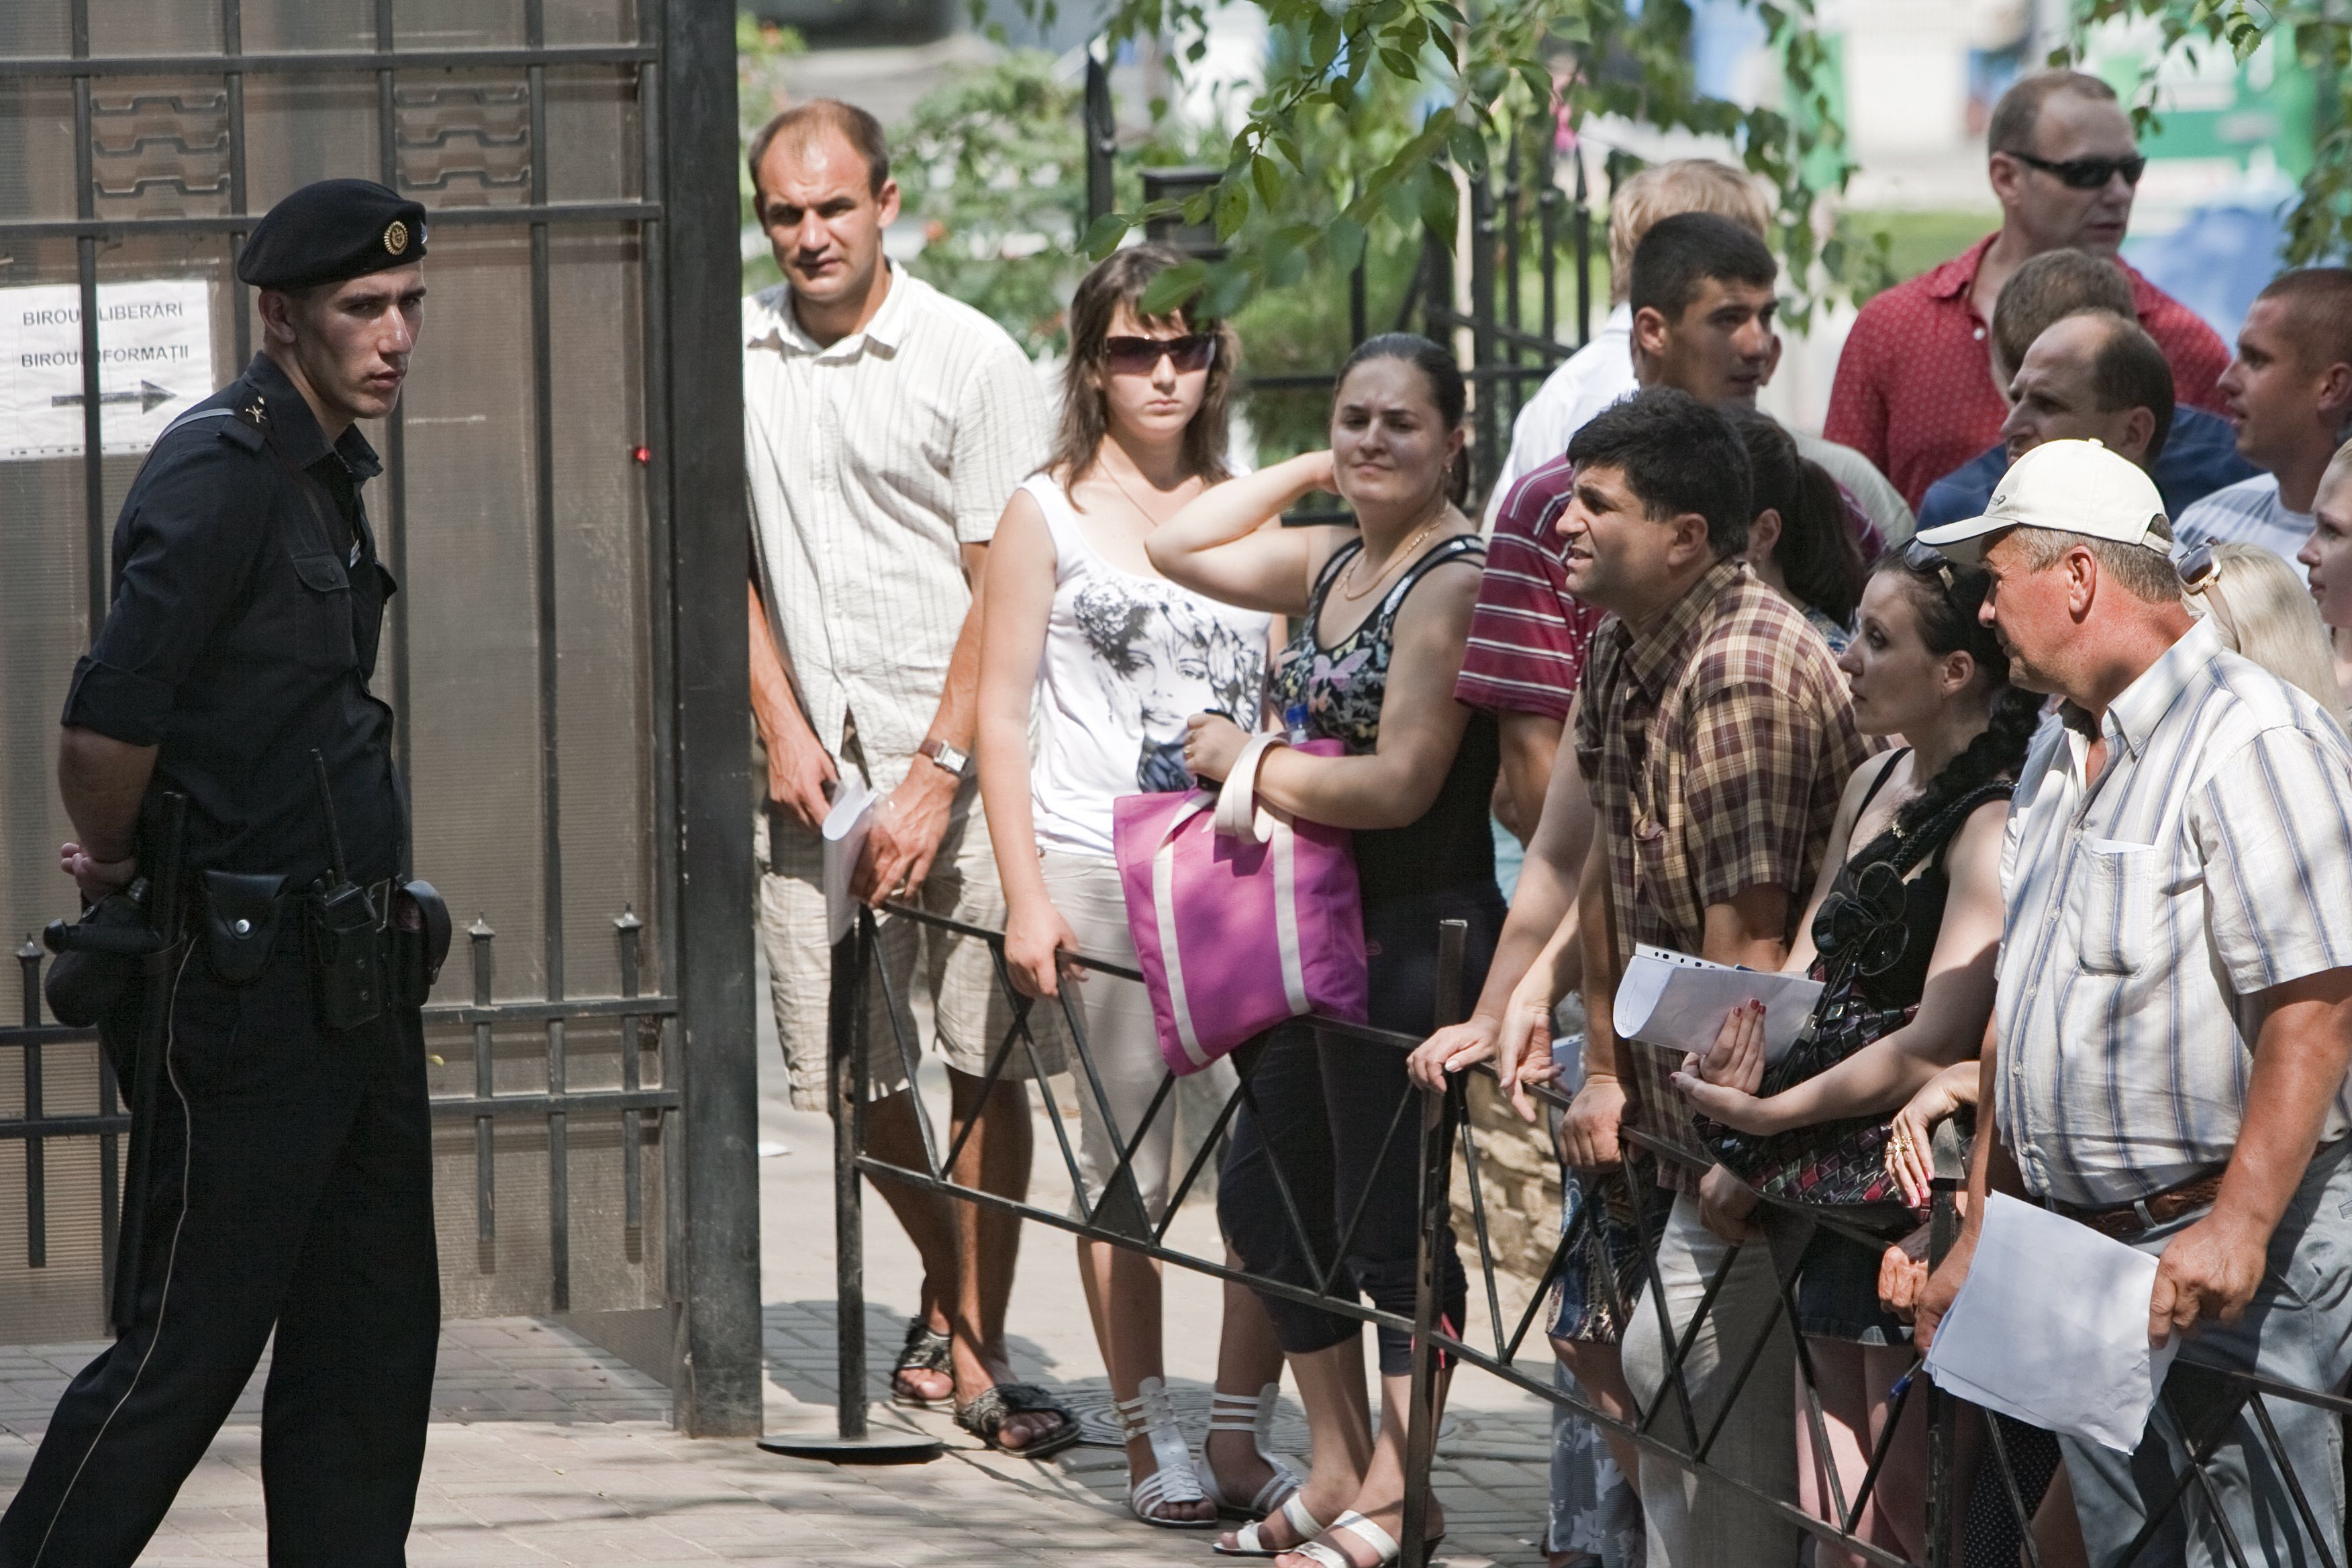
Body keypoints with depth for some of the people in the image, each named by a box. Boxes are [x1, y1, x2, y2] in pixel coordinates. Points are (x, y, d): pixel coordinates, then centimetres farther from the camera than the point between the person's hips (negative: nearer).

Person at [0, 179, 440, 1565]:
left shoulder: (327, 475, 15)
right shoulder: (221, 474, -16)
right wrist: (116, 864, -5)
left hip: (354, 983, 9)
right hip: (246, 983, -9)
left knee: (371, 1344, 10)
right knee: (190, 1347, -6)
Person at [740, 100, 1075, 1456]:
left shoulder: (973, 360, -5)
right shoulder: (736, 358, 8)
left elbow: (1004, 585, -6)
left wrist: (938, 774, -12)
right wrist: (784, 726, 1)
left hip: (954, 762, -4)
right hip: (814, 767, 4)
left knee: (987, 1061, -7)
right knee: (849, 1069, 6)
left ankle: (982, 1344, 0)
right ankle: (947, 1299, 29)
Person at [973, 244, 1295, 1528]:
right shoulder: (1048, 512, 4)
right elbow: (1000, 714, 0)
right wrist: (1025, 894, -8)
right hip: (1099, 871, -3)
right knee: (1126, 1162, -1)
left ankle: (1243, 1440, 1)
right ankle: (1150, 1443, 8)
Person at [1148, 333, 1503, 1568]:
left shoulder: (1455, 583, -16)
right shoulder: (1333, 563, 11)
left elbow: (1399, 784, -22)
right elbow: (1178, 548, 20)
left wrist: (1245, 762, -11)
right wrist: (1307, 476, 11)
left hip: (1415, 942, -10)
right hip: (1323, 933, 10)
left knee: (1385, 1216, -2)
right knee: (1266, 1190, 16)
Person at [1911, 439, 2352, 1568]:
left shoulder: (2254, 743, -14)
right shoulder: (2061, 756, 17)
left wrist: (2237, 1230, -27)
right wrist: (1979, 1233, 21)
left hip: (2232, 1259, -9)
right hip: (2076, 1253, 9)